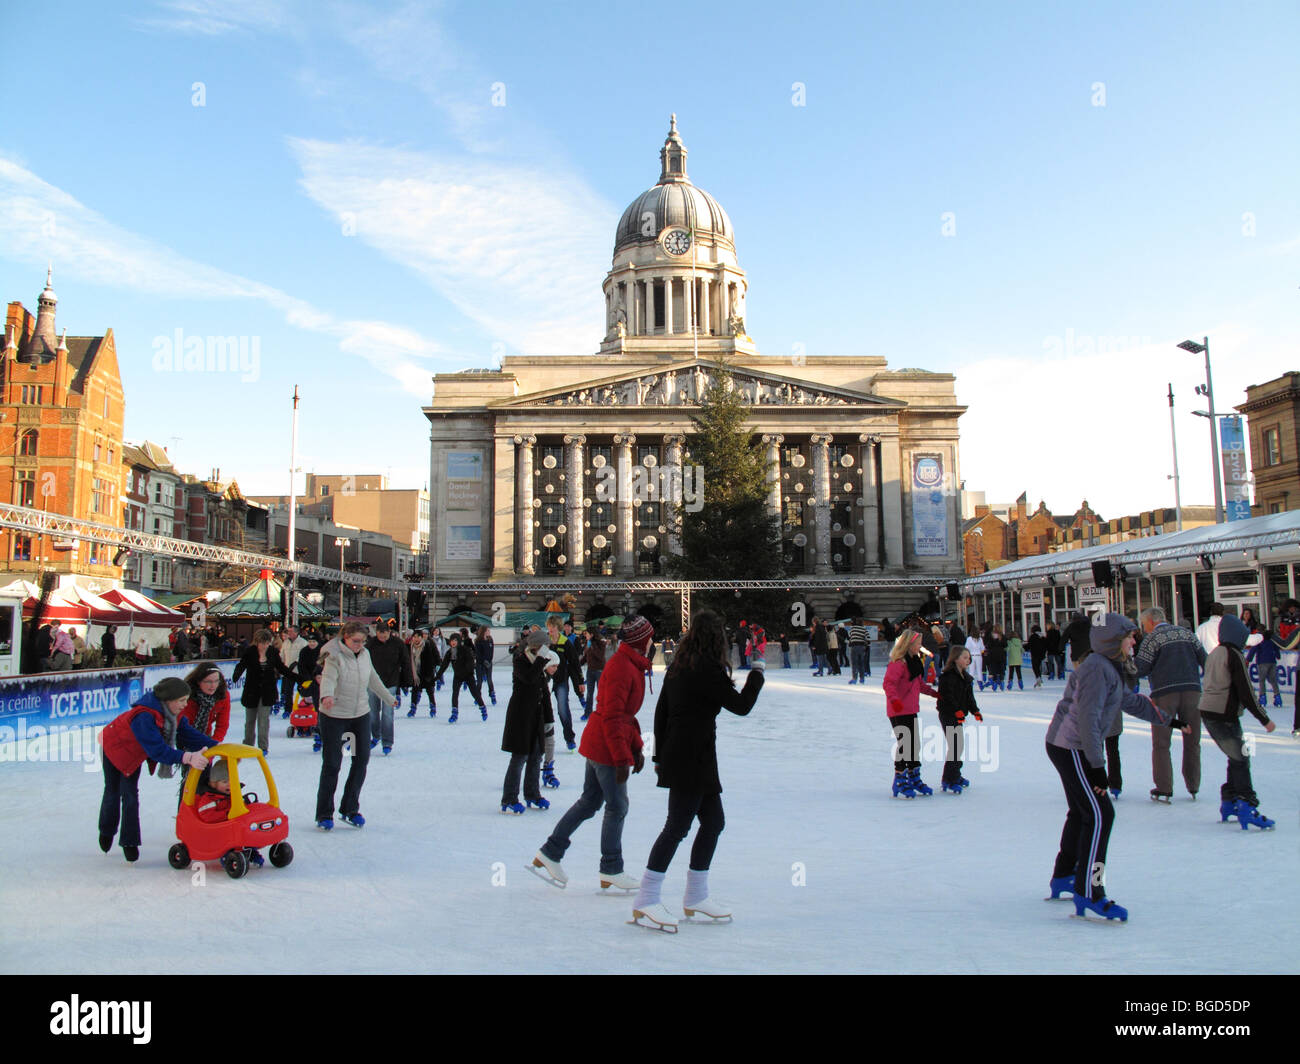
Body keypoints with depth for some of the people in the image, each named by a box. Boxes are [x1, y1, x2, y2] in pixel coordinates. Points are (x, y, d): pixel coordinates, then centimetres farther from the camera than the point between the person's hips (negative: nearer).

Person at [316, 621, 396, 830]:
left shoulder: (365, 654, 4)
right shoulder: (334, 656, -14)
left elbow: (373, 679, 19)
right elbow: (328, 679, -31)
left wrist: (388, 698, 31)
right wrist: (326, 696, -52)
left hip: (361, 715, 6)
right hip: (333, 716, -6)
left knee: (362, 760, 5)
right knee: (331, 765, -2)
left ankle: (350, 809, 19)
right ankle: (324, 814, 11)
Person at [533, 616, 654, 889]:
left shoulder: (631, 664, 12)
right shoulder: (621, 667, -20)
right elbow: (612, 717, -24)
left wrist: (636, 748, 17)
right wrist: (622, 757, -22)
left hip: (597, 744, 10)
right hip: (606, 746, -10)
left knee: (589, 802, 16)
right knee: (617, 807, 2)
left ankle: (550, 853, 24)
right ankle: (611, 870, 14)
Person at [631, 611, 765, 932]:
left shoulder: (678, 667, 10)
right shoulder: (708, 670, -16)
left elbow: (660, 712, 14)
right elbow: (741, 706, -12)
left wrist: (660, 755, 21)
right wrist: (756, 673, 4)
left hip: (677, 755, 9)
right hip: (693, 758, -9)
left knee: (713, 821, 16)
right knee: (677, 826, -5)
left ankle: (696, 896, 25)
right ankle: (646, 902, 0)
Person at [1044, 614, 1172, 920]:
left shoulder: (1110, 667, 15)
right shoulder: (1097, 668, -19)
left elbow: (1132, 701, 29)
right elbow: (1088, 717, -25)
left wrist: (1168, 719, 36)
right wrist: (1097, 765, -24)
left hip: (1072, 748, 11)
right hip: (1071, 749, -11)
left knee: (1082, 811, 20)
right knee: (1099, 815, -11)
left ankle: (1063, 877, 33)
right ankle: (1088, 893, -9)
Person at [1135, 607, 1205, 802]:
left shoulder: (1152, 638, -2)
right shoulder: (1187, 633, 13)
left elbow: (1141, 669, -8)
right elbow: (1204, 659, 11)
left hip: (1164, 693, -4)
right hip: (1192, 690, 4)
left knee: (1161, 743, 4)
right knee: (1192, 741, 14)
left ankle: (1164, 789, 1)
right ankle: (1193, 787, 20)